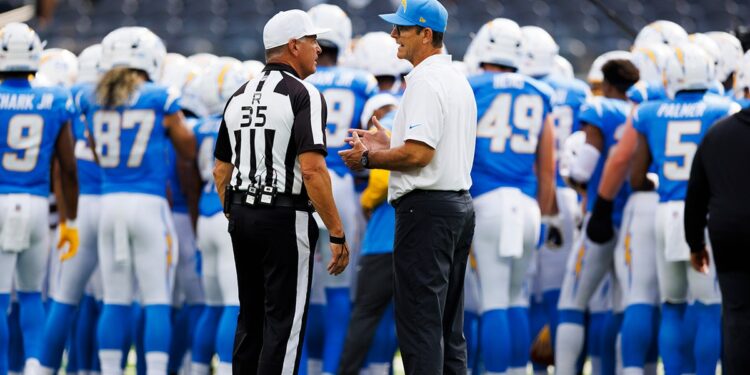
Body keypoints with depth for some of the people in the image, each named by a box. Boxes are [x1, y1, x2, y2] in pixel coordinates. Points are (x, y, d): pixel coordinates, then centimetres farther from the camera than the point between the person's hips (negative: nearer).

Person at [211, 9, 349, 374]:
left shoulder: (239, 97, 12)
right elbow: (312, 170, -20)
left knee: (250, 318, 13)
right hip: (285, 220, -7)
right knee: (283, 323, -5)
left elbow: (220, 172, 14)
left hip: (242, 215, 7)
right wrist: (337, 234, -16)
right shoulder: (303, 95, -11)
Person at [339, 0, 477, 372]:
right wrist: (388, 144, 23)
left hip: (426, 209, -10)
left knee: (419, 323, -10)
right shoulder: (458, 79, 17)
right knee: (448, 324, 12)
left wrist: (369, 158, -10)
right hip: (459, 205, 10)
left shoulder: (425, 80, -15)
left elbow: (419, 154, -23)